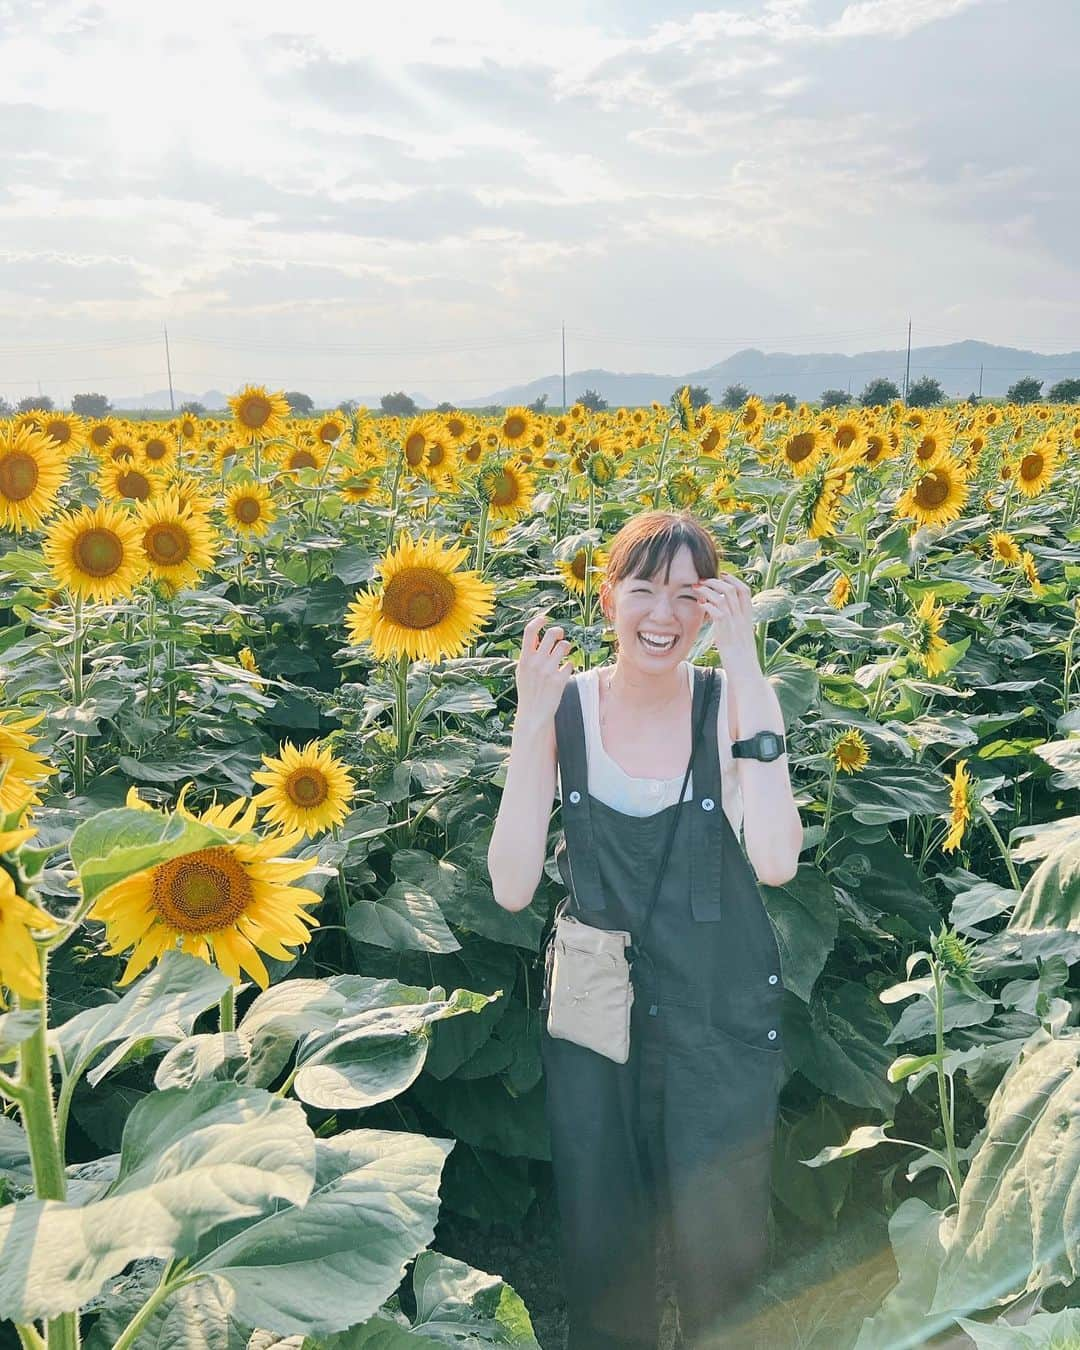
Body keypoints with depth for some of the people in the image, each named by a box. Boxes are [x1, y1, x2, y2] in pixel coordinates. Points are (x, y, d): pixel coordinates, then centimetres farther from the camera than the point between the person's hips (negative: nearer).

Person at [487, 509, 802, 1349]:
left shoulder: (736, 701, -12)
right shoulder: (563, 706, -9)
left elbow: (777, 863, -27)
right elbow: (512, 889, -14)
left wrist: (745, 667, -27)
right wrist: (531, 724, -23)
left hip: (723, 1016, -1)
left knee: (719, 1247, 14)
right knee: (599, 1239, 18)